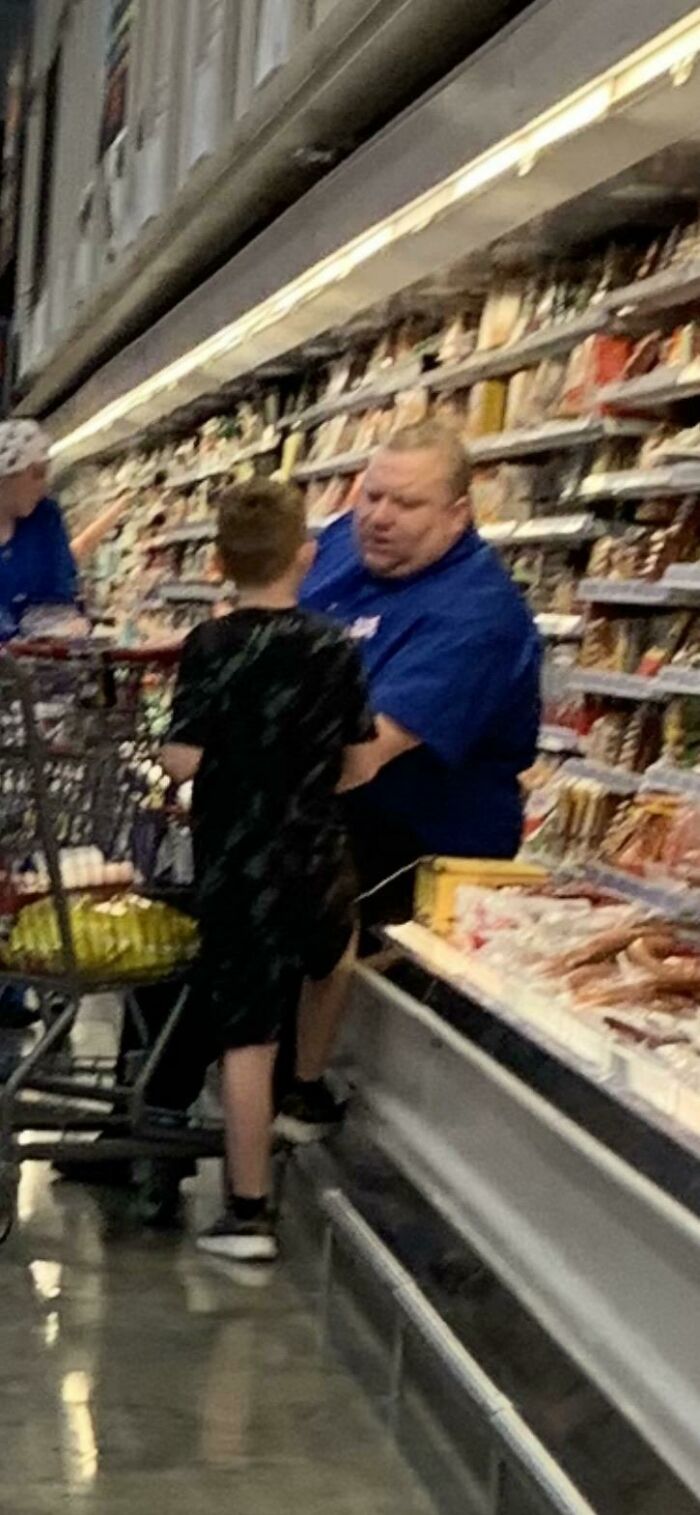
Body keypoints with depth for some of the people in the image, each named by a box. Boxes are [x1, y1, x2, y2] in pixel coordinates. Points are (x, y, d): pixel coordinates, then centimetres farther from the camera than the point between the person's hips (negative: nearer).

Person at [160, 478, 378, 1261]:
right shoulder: (335, 647, -4)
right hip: (315, 856, 2)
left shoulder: (209, 647, -10)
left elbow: (183, 760, -13)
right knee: (331, 961, 33)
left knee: (246, 1035, -1)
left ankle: (247, 1214, 4)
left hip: (237, 864, -2)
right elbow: (361, 764, 0)